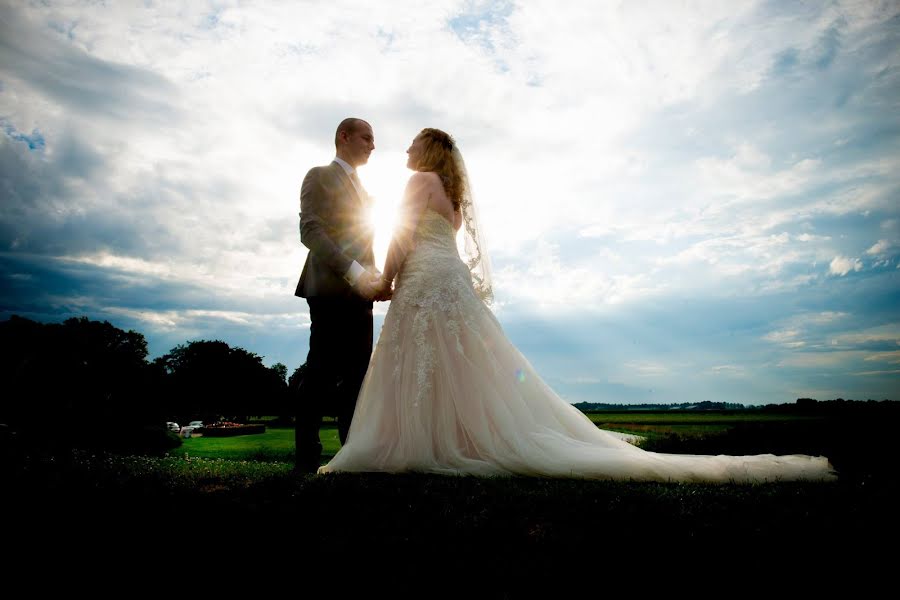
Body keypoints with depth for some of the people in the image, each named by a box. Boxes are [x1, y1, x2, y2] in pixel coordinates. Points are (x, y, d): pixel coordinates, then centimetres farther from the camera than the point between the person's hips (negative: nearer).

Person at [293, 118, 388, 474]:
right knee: (323, 371, -8)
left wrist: (374, 278, 7)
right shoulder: (320, 177, 4)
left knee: (358, 374, 2)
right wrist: (354, 272, -19)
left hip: (359, 292, 7)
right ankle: (307, 455, -1)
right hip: (331, 288, -7)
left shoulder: (361, 190, 28)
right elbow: (310, 231, -10)